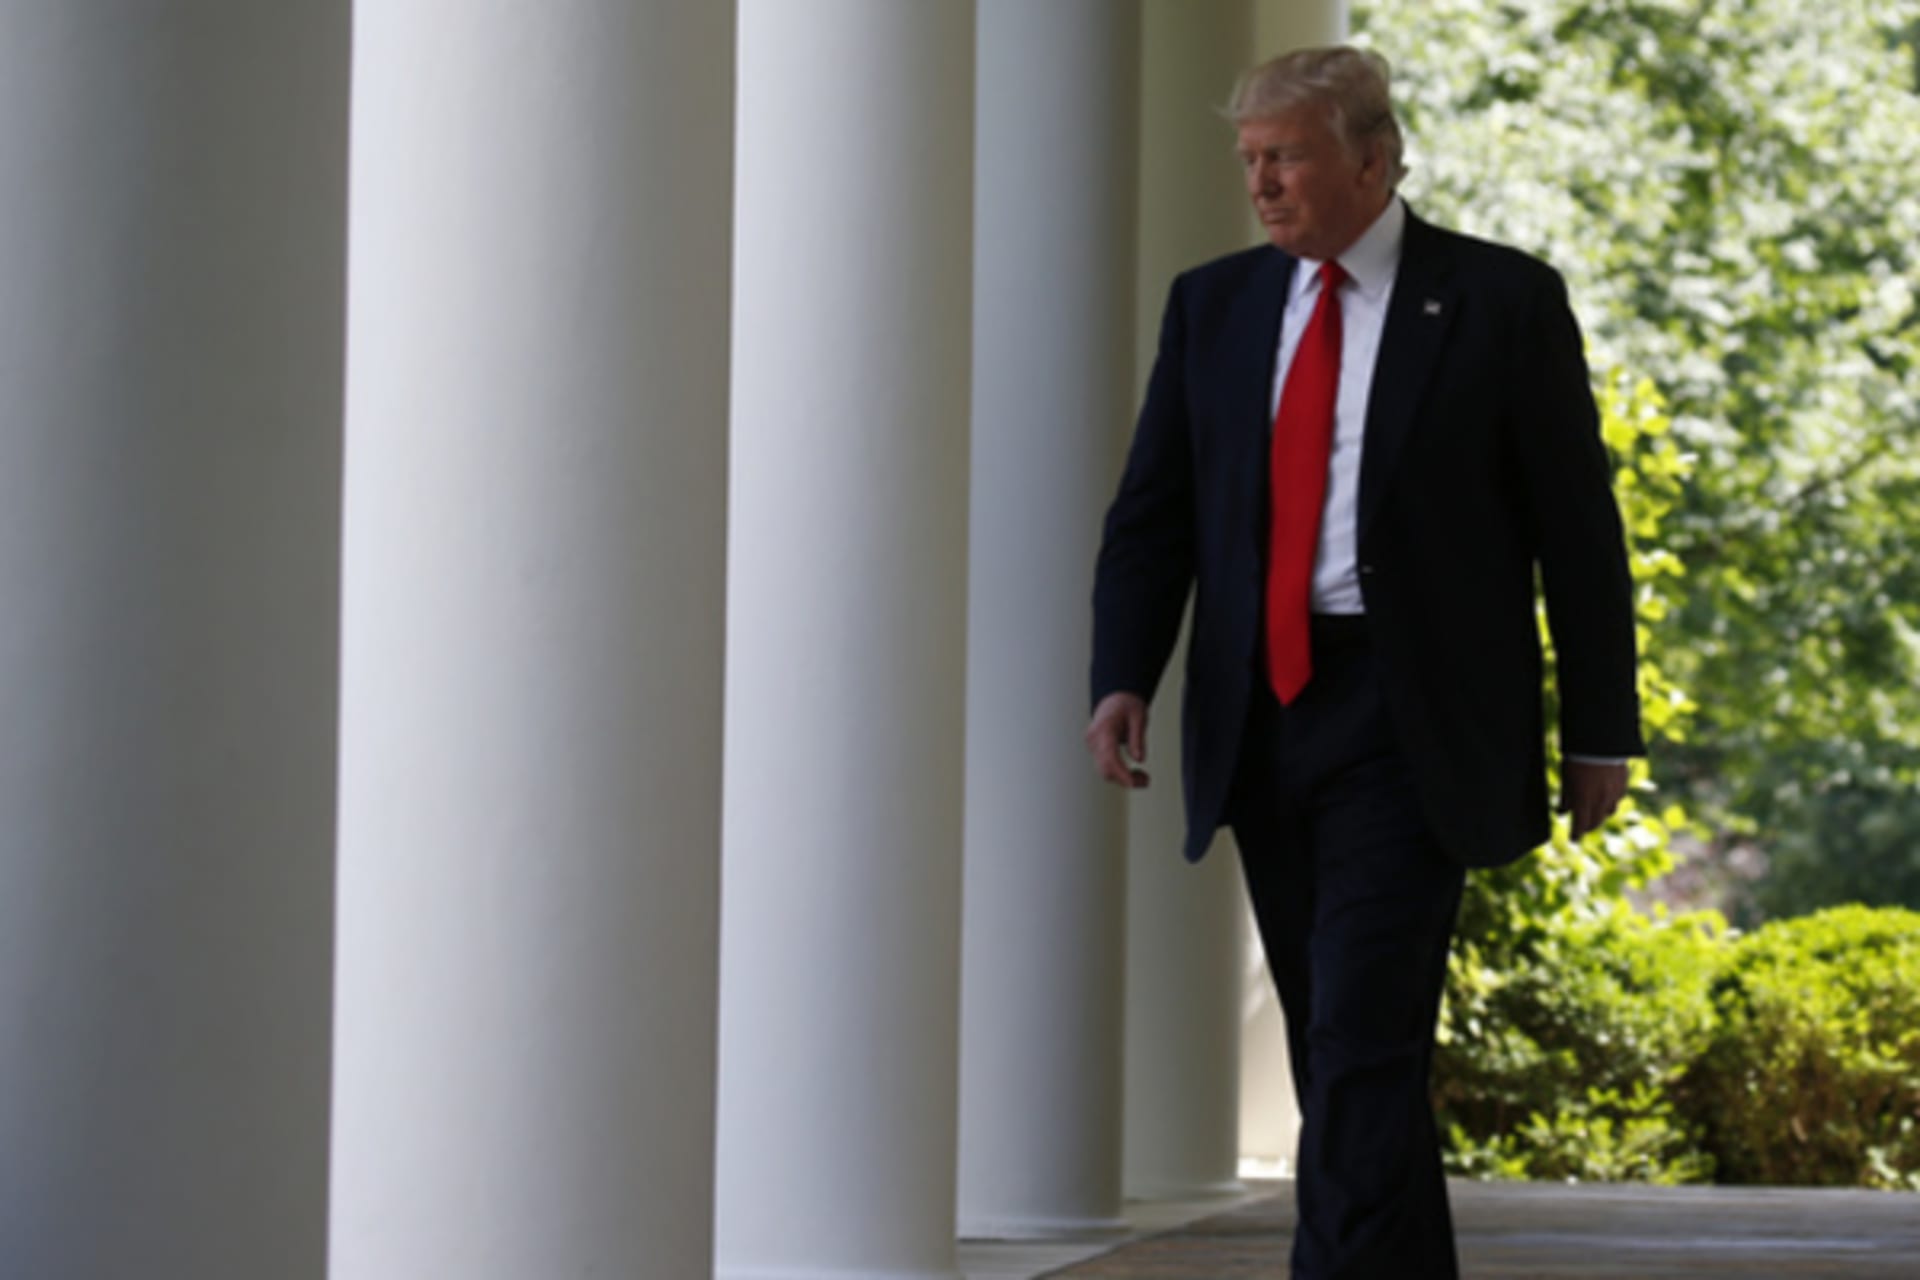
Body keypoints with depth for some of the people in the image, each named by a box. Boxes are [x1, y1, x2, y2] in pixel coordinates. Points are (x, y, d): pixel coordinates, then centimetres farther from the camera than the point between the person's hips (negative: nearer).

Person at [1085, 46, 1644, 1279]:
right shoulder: (1213, 305, 11)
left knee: (1365, 1047, -15)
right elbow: (1153, 515, 10)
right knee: (1335, 1054, 11)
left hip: (1406, 726, -5)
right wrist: (1124, 677, -6)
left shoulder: (1500, 301, -1)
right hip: (1264, 719, 5)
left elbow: (1578, 526, 1)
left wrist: (1600, 731, 0)